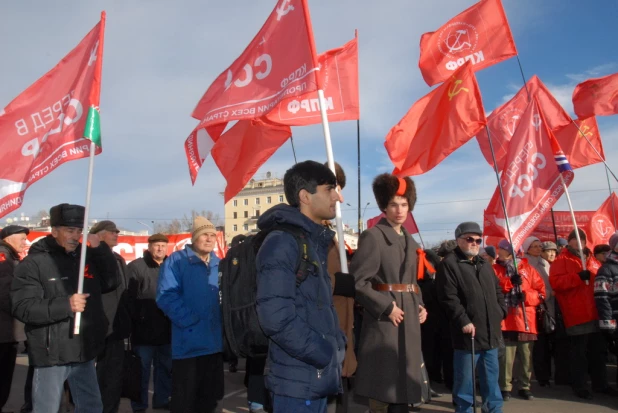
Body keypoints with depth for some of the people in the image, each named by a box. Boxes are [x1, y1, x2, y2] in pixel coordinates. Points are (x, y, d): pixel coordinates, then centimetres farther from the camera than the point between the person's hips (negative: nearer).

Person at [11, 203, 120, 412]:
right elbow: (22, 308, -16)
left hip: (84, 351, 5)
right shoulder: (34, 262, -9)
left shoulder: (88, 257, 7)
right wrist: (65, 305, -26)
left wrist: (101, 249, -7)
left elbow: (113, 282, 2)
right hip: (51, 353, -5)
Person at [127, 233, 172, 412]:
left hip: (166, 330, 5)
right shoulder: (136, 266, -5)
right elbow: (129, 296, -11)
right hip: (144, 330, -5)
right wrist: (137, 320, -14)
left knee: (165, 368, 15)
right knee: (142, 370, 5)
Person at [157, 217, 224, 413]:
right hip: (188, 344, -6)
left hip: (215, 342, 6)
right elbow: (166, 295, -17)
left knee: (209, 396, 18)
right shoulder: (176, 260, -7)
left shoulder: (219, 264, 12)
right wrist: (191, 321, -22)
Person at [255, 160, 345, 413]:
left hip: (318, 376, 9)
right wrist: (323, 354, -17)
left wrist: (336, 346, 6)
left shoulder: (316, 241, 13)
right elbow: (275, 316, -23)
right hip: (298, 380, -9)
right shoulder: (281, 242, -16)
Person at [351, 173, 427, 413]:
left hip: (409, 322, 8)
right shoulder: (372, 236, -9)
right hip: (383, 321, -8)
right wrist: (387, 307, -17)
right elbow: (357, 281, -16)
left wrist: (419, 305, 7)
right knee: (382, 390, -2)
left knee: (403, 386, 15)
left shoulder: (409, 241, 16)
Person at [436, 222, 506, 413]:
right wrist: (464, 321, -19)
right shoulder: (449, 263, -9)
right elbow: (449, 298, -16)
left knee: (491, 375, 17)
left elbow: (497, 290, 24)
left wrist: (501, 311, 11)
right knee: (465, 377, 2)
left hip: (490, 330, 7)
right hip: (468, 331, -7)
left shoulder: (484, 264, 17)